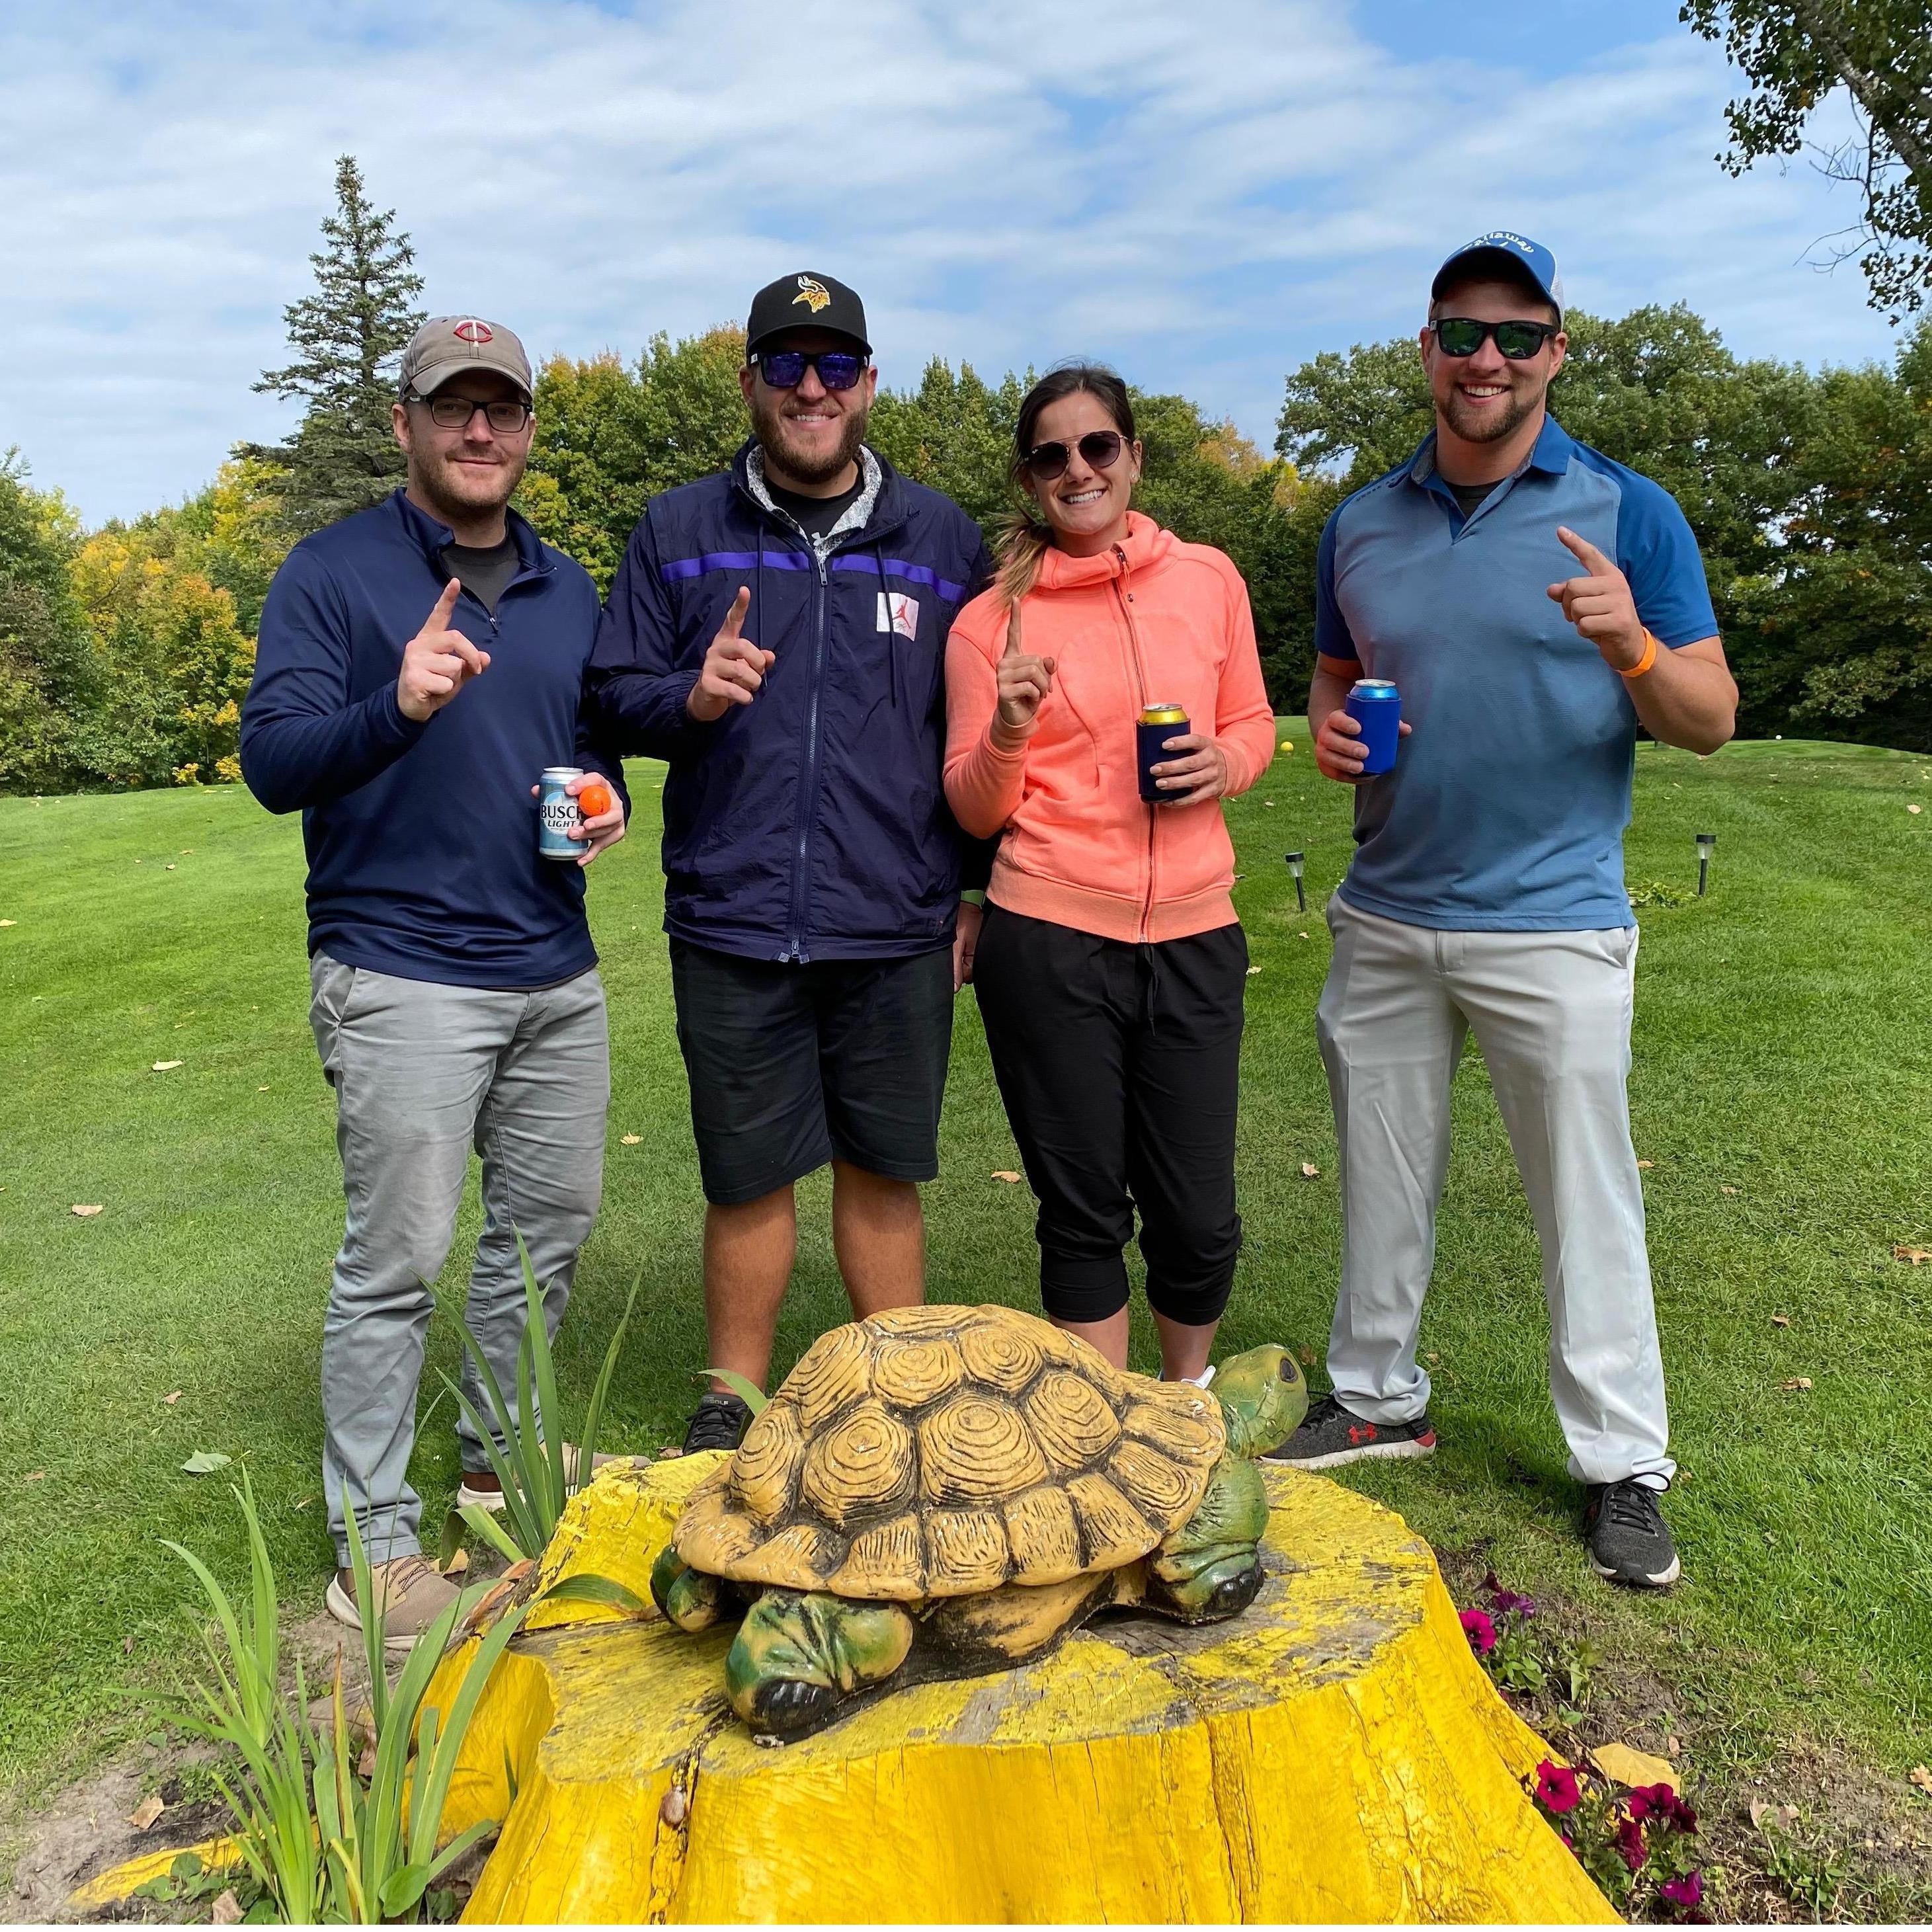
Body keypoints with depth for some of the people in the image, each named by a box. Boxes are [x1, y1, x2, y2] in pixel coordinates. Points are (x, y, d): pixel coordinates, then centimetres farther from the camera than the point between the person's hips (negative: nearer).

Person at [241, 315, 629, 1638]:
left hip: (557, 973, 6)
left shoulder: (567, 589, 14)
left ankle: (503, 1464, 34)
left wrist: (605, 801, 1)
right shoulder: (333, 572, -3)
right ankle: (376, 1541, 12)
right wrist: (398, 707, -31)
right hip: (403, 980, -6)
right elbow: (272, 763, -12)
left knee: (550, 1229, 14)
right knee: (397, 1259, -3)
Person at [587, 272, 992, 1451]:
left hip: (897, 928, 1)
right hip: (732, 925, 0)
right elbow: (613, 693, 8)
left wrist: (981, 890, 5)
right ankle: (731, 1411, 27)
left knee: (882, 1173, 10)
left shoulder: (943, 539, 9)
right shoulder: (679, 533, 7)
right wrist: (690, 697, -15)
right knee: (748, 1179, 9)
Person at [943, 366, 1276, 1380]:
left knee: (1199, 1220, 8)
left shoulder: (1208, 579, 7)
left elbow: (1252, 723, 18)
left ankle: (1187, 1406, 37)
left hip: (1194, 936, 2)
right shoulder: (991, 620, 2)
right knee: (1084, 1212, 8)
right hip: (1048, 943, -2)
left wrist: (1225, 761, -5)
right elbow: (975, 810, 3)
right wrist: (1006, 735, -17)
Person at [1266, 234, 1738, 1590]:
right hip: (1386, 922, 4)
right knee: (1383, 1185, 14)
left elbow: (1712, 721, -3)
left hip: (1552, 929, -4)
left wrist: (1631, 646, -24)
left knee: (1586, 1202, 2)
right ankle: (1378, 1399, 32)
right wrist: (1329, 725, -4)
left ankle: (1623, 1462, 19)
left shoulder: (1625, 512, -2)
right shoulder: (1362, 525, 9)